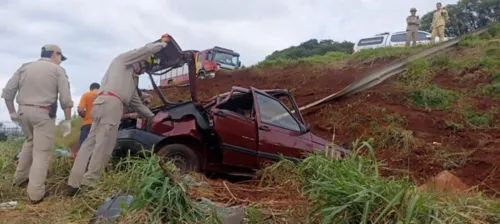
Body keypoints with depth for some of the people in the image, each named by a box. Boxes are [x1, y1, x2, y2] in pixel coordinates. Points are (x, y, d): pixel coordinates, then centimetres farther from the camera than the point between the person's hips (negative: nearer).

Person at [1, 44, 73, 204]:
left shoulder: (25, 67, 12)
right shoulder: (58, 70, 0)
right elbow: (66, 99, -7)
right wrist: (67, 120, 0)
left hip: (24, 111, 5)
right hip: (44, 113, -5)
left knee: (30, 142, 28)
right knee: (42, 151, -2)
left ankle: (20, 178, 34)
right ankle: (36, 193, -2)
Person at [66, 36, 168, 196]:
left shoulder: (132, 81, 36)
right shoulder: (123, 60, 15)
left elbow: (136, 103, 38)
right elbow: (147, 50, 5)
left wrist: (153, 117, 38)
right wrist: (163, 43, 22)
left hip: (105, 103, 9)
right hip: (110, 102, -9)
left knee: (91, 142, 3)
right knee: (103, 145, -11)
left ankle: (74, 183, 1)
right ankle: (88, 185, -12)